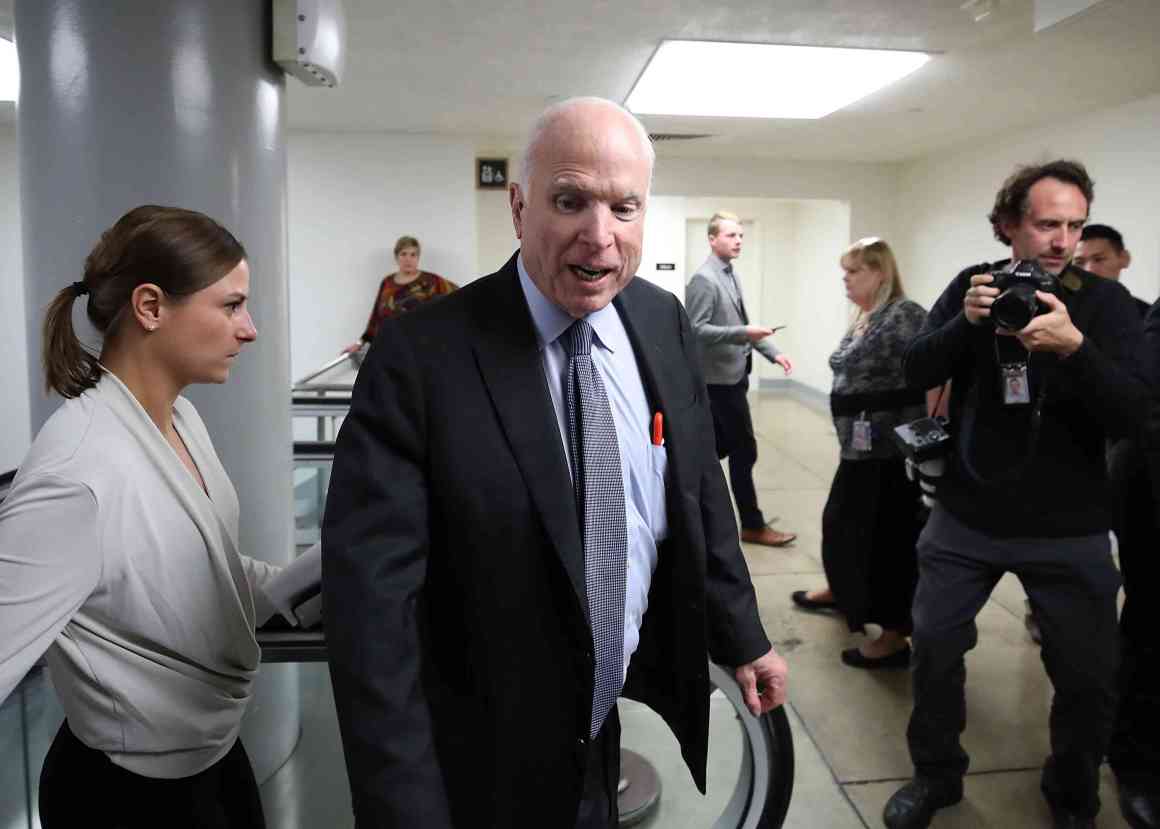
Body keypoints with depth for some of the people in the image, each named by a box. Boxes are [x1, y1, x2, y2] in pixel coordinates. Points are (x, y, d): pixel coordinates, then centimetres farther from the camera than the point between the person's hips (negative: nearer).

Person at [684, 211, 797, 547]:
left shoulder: (731, 276, 14)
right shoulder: (703, 279, -14)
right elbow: (696, 329, -20)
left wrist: (773, 352, 10)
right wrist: (743, 333, -25)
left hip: (732, 375, 9)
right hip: (720, 378, -9)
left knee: (718, 447, 15)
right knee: (744, 450, -2)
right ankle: (753, 526, 8)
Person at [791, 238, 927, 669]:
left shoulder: (905, 316, -16)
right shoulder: (862, 319, 13)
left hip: (892, 449, -9)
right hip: (860, 446, 9)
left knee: (889, 534, 0)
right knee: (844, 518, 23)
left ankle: (894, 638, 12)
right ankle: (842, 590, 47)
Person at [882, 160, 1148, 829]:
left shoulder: (1105, 301, -7)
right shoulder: (974, 285, -1)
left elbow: (1131, 414, -17)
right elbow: (917, 373, -9)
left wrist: (1073, 346, -32)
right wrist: (966, 322, -25)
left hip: (1068, 529, -1)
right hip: (965, 516, 2)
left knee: (1090, 676, 7)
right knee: (934, 646, 9)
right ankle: (937, 774, 33)